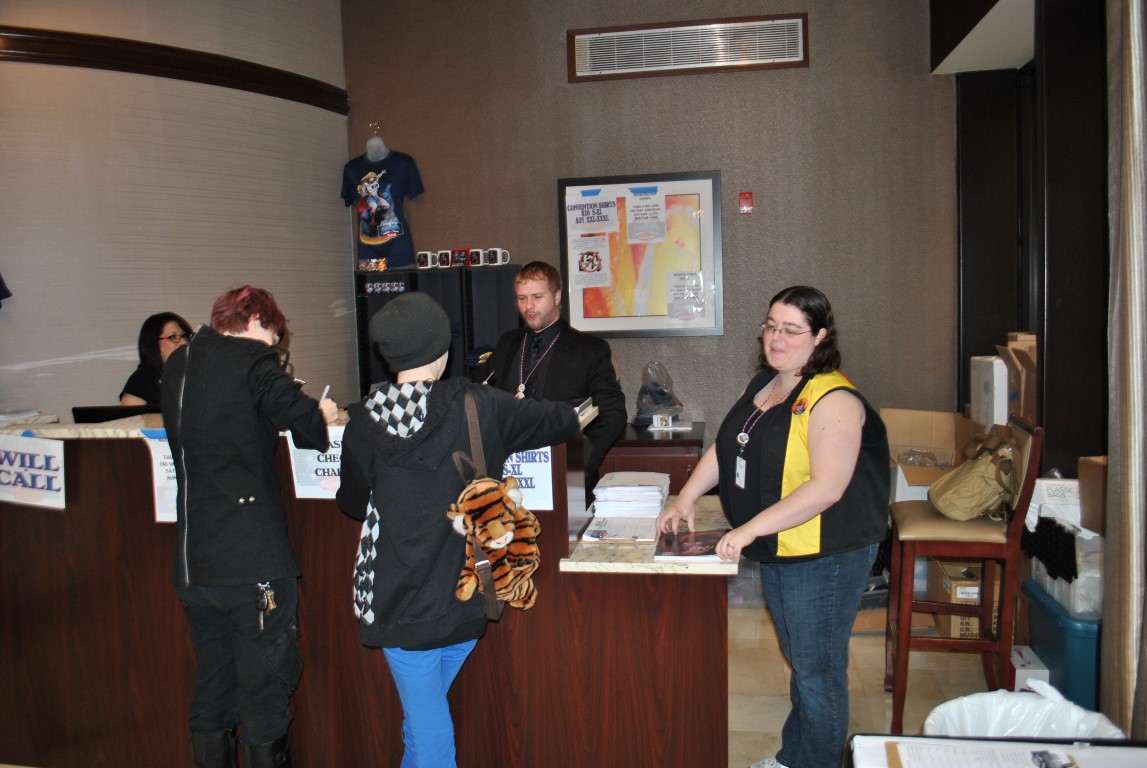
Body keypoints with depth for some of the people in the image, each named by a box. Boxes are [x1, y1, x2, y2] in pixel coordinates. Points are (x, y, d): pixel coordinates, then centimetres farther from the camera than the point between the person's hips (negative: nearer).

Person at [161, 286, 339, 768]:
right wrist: (323, 416, 8)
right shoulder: (252, 359, -8)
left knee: (210, 696, 18)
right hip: (254, 561, -7)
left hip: (192, 562, 7)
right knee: (264, 696, 4)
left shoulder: (177, 364, 12)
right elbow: (309, 429, -14)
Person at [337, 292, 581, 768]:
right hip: (463, 598, 1)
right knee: (425, 714, 22)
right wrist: (574, 415, 24)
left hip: (398, 599, -1)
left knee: (425, 722, 10)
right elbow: (560, 421, 1)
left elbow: (351, 502, 5)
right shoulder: (479, 408, -11)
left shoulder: (364, 421, -9)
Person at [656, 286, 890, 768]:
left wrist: (751, 529, -30)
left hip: (825, 558, -9)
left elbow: (826, 488, -27)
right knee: (798, 660, 22)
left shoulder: (832, 399, -20)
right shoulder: (762, 385, 8)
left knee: (817, 671, 6)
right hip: (776, 552, 9)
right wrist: (685, 499, -2)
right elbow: (724, 448, 12)